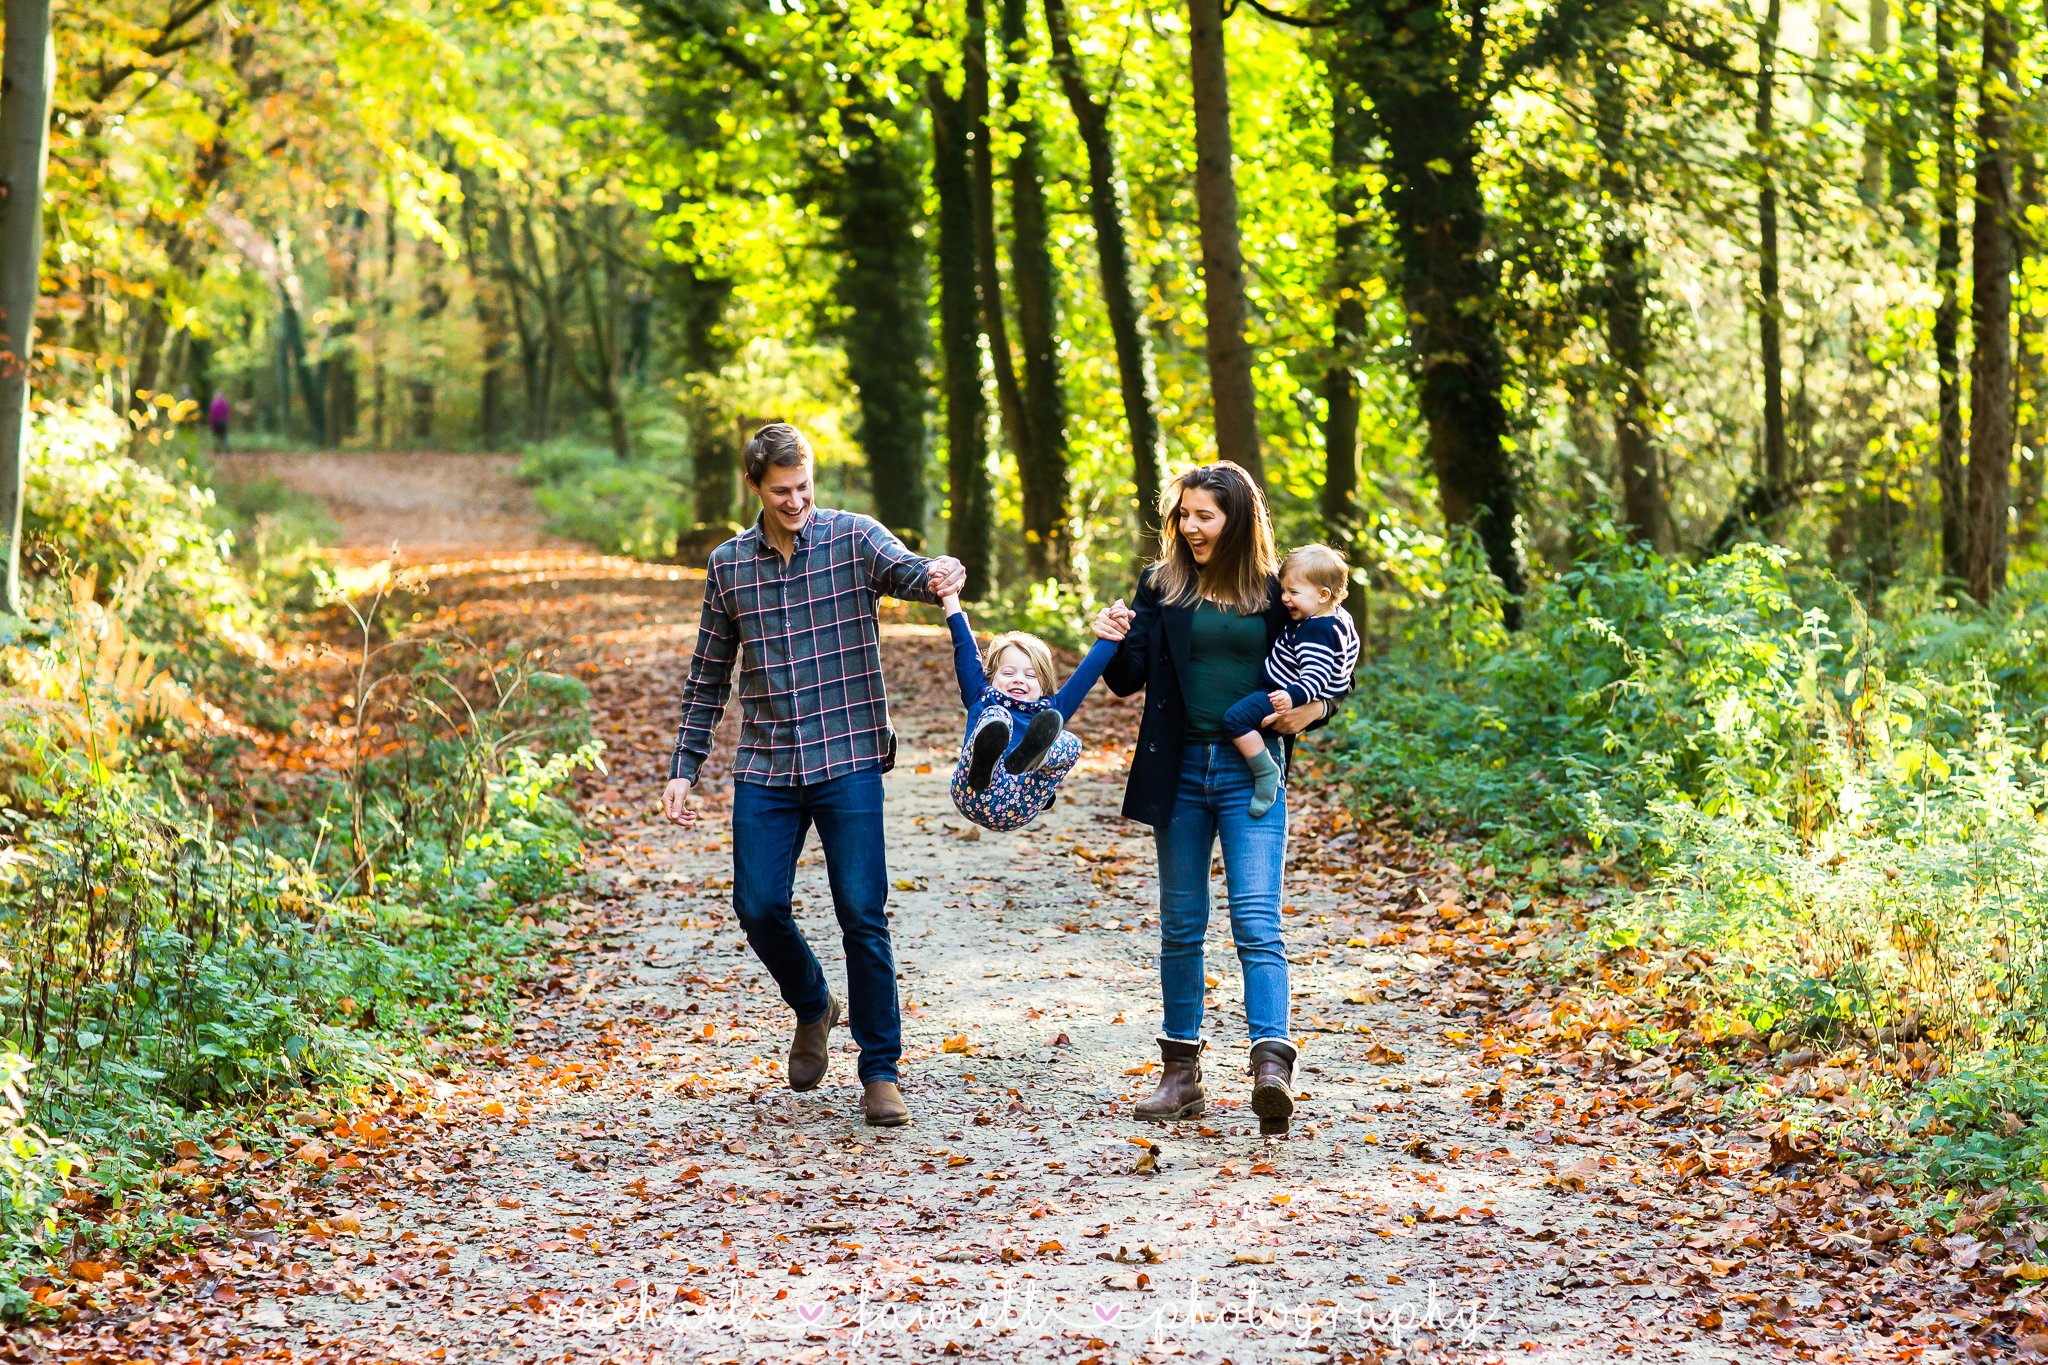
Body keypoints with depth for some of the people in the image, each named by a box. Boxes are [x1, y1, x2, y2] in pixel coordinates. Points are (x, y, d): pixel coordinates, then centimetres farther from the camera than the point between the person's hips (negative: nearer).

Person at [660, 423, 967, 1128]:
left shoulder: (853, 537, -2)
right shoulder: (728, 565, 7)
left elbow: (904, 572, -23)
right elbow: (709, 675, 14)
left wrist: (938, 575, -47)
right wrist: (683, 768, 10)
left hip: (847, 759, -3)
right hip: (765, 767, 3)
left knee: (863, 915, -5)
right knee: (758, 906, 0)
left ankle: (881, 1071, 5)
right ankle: (814, 1007, 30)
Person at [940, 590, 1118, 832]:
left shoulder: (1050, 711, 32)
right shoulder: (982, 700, 29)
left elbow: (1088, 672, 28)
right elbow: (964, 646, 23)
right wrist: (950, 594, 18)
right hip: (973, 796, -1)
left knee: (1070, 743, -16)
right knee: (997, 715, -21)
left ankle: (1026, 758, -53)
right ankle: (982, 765, -59)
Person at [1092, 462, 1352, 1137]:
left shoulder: (1275, 593, 2)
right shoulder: (1163, 586, 6)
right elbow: (1130, 680, 5)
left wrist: (1314, 709, -9)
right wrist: (1116, 644, -15)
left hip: (1251, 774, -3)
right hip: (1179, 771, 3)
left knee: (1256, 920, -14)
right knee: (1181, 924, 9)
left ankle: (1272, 1064, -24)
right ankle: (1180, 1073, 17)